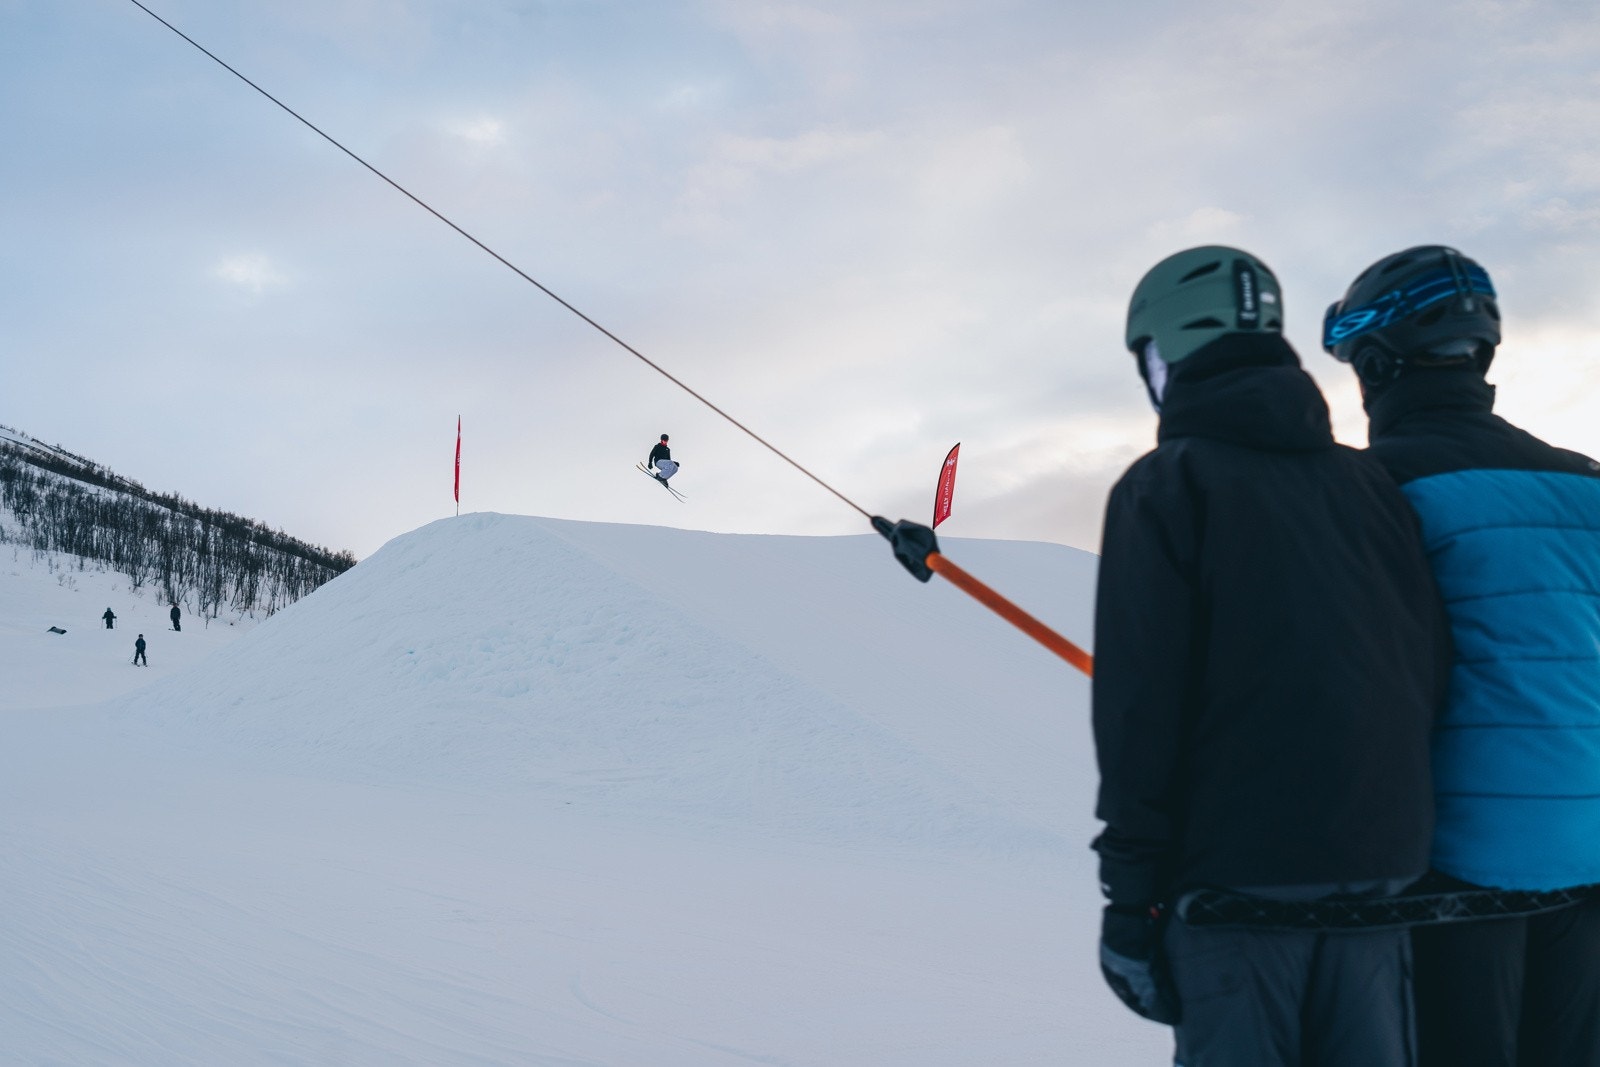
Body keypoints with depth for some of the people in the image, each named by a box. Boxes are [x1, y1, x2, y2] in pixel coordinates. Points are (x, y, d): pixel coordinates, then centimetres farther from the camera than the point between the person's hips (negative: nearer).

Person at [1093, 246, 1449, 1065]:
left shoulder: (1166, 485, -4)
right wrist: (1393, 829, 18)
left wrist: (1129, 898, -7)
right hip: (1381, 870, 5)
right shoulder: (1369, 482, 12)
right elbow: (1431, 669, 10)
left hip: (1239, 872, -5)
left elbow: (1139, 699, -10)